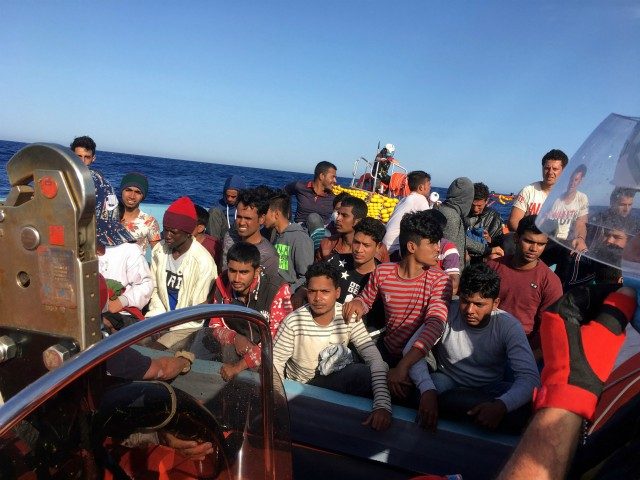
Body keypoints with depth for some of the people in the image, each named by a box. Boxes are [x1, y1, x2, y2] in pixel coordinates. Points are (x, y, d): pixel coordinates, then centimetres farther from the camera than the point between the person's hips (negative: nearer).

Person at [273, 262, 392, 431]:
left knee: (368, 374, -28)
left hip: (336, 373, 1)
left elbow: (374, 359, -25)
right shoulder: (293, 321, -21)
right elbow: (276, 362, -11)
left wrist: (383, 404, -39)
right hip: (302, 384, -1)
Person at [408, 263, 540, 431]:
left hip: (489, 389, 2)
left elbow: (530, 377, -24)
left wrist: (501, 405, -45)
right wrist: (428, 391, -39)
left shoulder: (509, 326, -17)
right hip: (447, 381, -2)